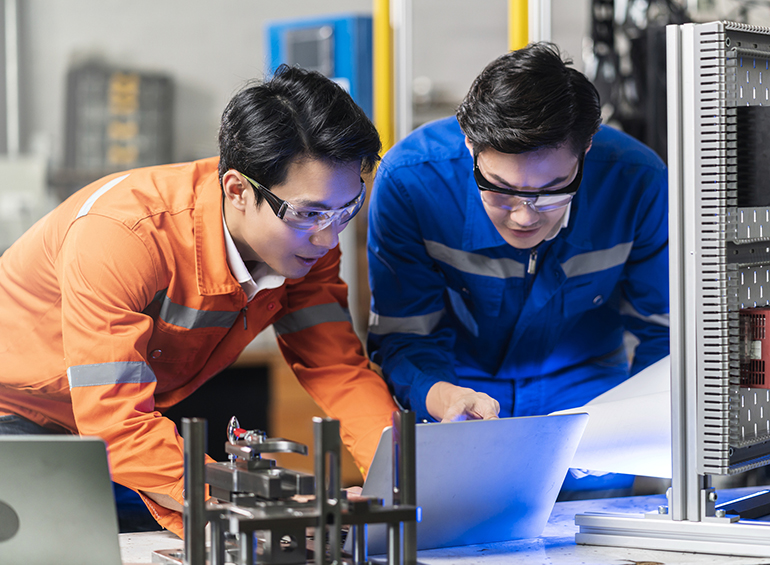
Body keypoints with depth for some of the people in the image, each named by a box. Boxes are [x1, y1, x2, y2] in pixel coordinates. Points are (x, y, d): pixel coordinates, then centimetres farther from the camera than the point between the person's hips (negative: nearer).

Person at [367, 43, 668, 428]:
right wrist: (443, 398, -38)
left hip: (585, 386, 0)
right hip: (460, 379, 0)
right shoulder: (408, 181, -25)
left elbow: (664, 331, -8)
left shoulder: (638, 183, -23)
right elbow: (404, 338, -16)